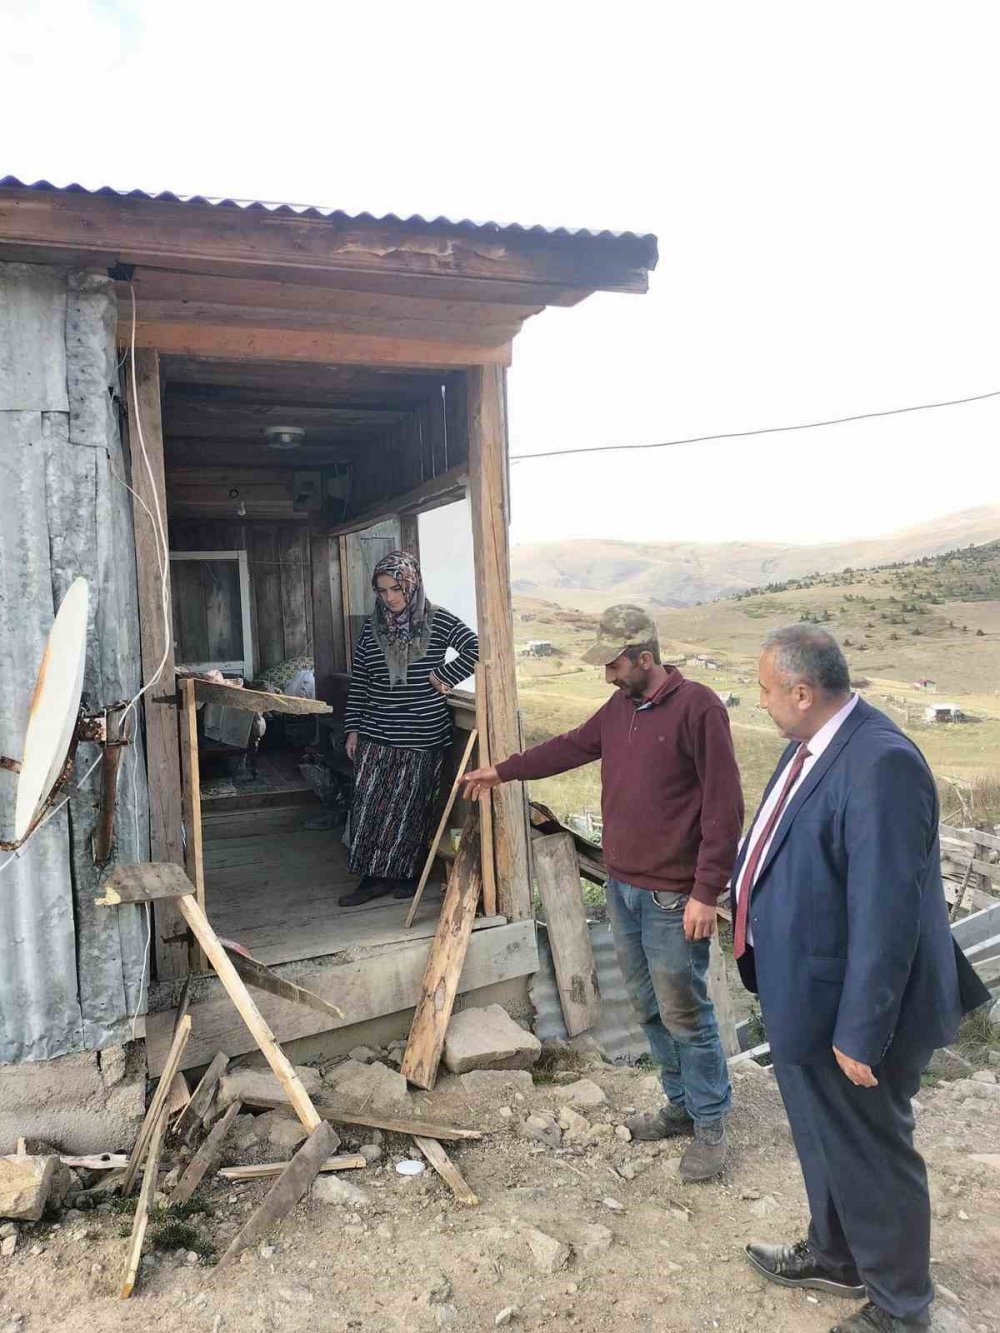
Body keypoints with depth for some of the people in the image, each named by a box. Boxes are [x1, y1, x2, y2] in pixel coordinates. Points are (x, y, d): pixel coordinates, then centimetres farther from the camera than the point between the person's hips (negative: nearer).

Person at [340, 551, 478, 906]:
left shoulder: (437, 621, -5)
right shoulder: (372, 626, 5)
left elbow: (476, 649, -13)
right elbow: (358, 682, 9)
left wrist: (444, 676, -12)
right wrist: (353, 728, 7)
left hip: (422, 736, -3)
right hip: (375, 735, 3)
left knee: (410, 807, 6)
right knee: (368, 806, 1)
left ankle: (406, 873, 22)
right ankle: (374, 877, 12)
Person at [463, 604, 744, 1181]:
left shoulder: (698, 706, -17)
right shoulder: (620, 706, 8)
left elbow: (724, 807, -18)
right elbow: (572, 747, 23)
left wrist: (706, 893, -20)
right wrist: (503, 771, 28)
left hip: (673, 896, -8)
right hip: (622, 886, 8)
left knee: (685, 1014, 2)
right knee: (649, 1007, 17)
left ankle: (711, 1126, 20)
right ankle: (681, 1105, 34)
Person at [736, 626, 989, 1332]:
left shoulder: (881, 765, -30)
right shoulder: (812, 745, 0)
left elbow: (887, 914, -29)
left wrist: (861, 1033, -23)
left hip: (845, 1007, -9)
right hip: (803, 992, 9)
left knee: (871, 1155, 14)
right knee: (825, 1139, 28)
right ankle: (835, 1254, 52)